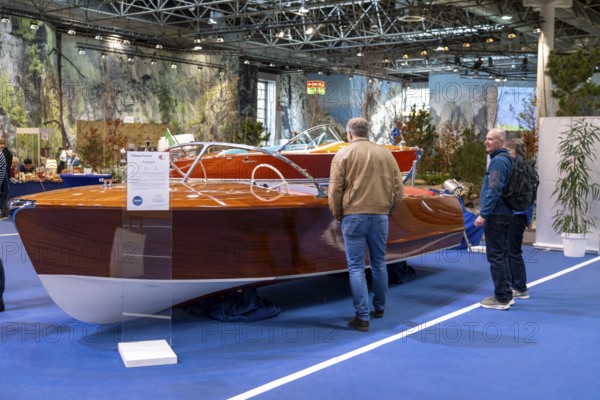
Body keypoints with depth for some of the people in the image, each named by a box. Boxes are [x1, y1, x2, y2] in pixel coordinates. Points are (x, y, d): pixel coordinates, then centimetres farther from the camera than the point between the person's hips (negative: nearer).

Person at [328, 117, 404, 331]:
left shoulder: (343, 154, -2)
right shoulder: (386, 153, 8)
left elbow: (335, 190, -6)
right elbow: (398, 188, 7)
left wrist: (338, 214, 7)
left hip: (354, 216, -3)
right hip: (380, 216, 4)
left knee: (356, 267, 1)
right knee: (379, 264, 18)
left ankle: (362, 317, 0)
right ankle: (380, 308, 30)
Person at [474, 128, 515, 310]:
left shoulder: (498, 161, -15)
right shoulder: (506, 159, 15)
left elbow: (494, 190, -22)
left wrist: (483, 214, -21)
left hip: (496, 216, -10)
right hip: (505, 214, 10)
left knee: (496, 256, -5)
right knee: (502, 256, 15)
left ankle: (502, 298, -1)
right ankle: (506, 295, 22)